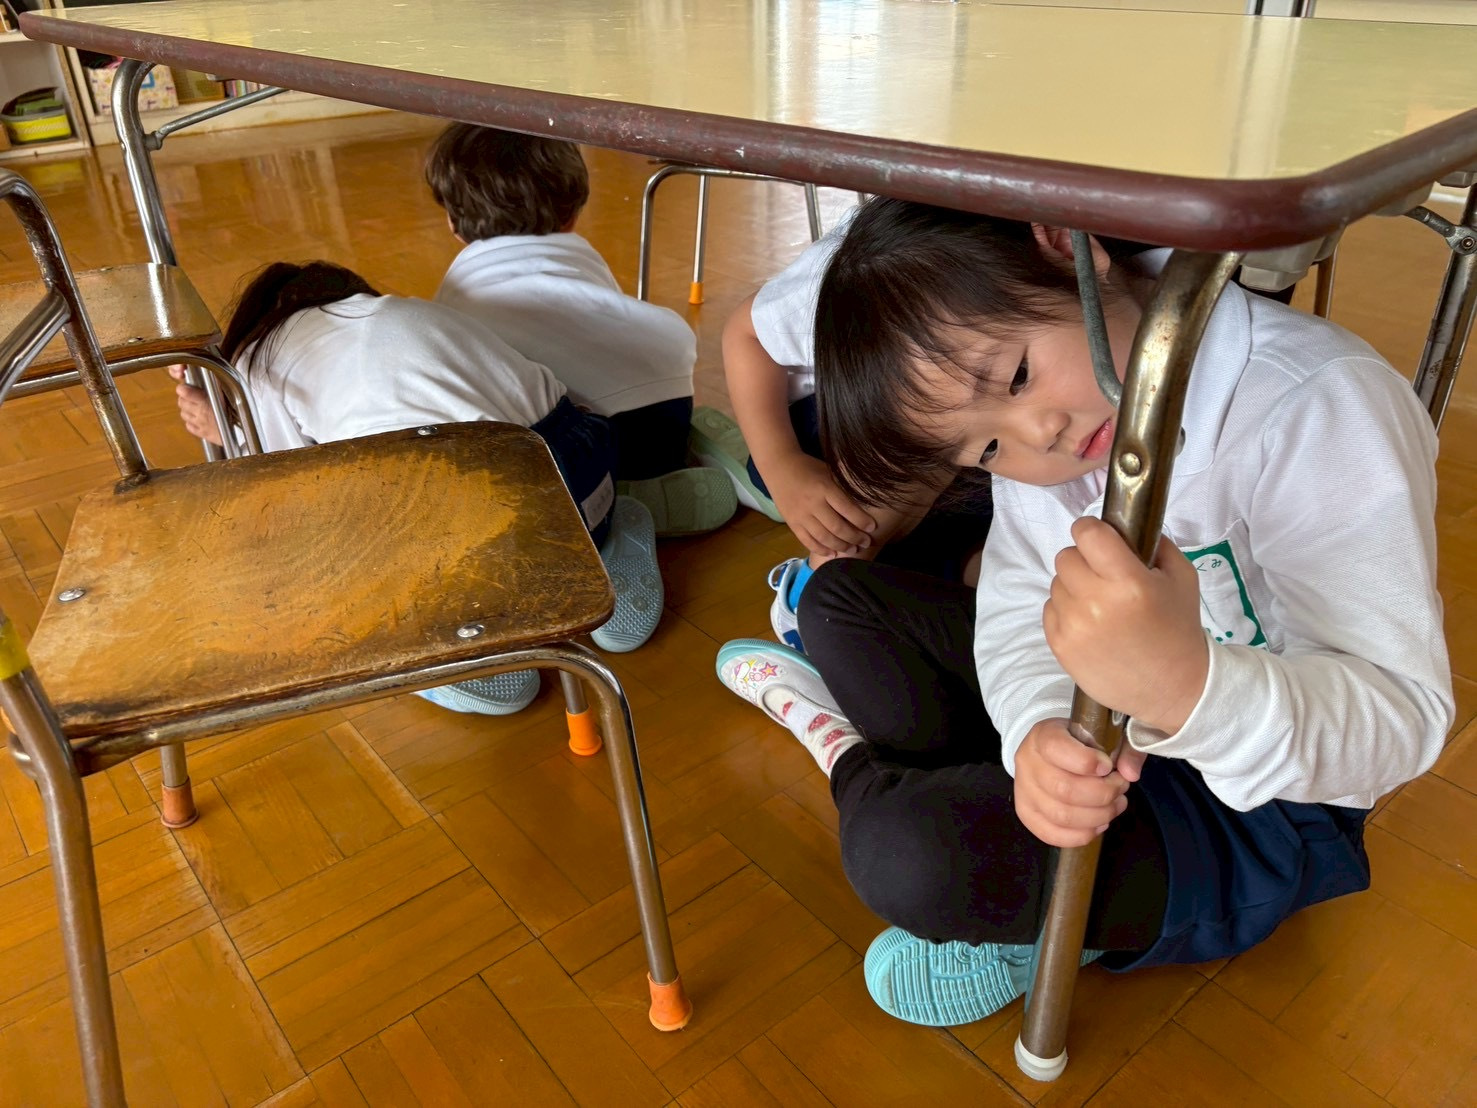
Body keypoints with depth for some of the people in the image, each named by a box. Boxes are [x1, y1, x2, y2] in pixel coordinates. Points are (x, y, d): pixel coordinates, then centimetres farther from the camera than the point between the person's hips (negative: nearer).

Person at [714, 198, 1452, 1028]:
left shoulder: (1320, 407, -28)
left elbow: (1405, 718, -31)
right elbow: (1015, 603, -9)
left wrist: (1187, 686, -52)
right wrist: (1041, 729, -32)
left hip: (1263, 805, -6)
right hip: (1095, 745, 7)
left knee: (910, 855, -29)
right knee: (840, 597, 6)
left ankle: (859, 765, 6)